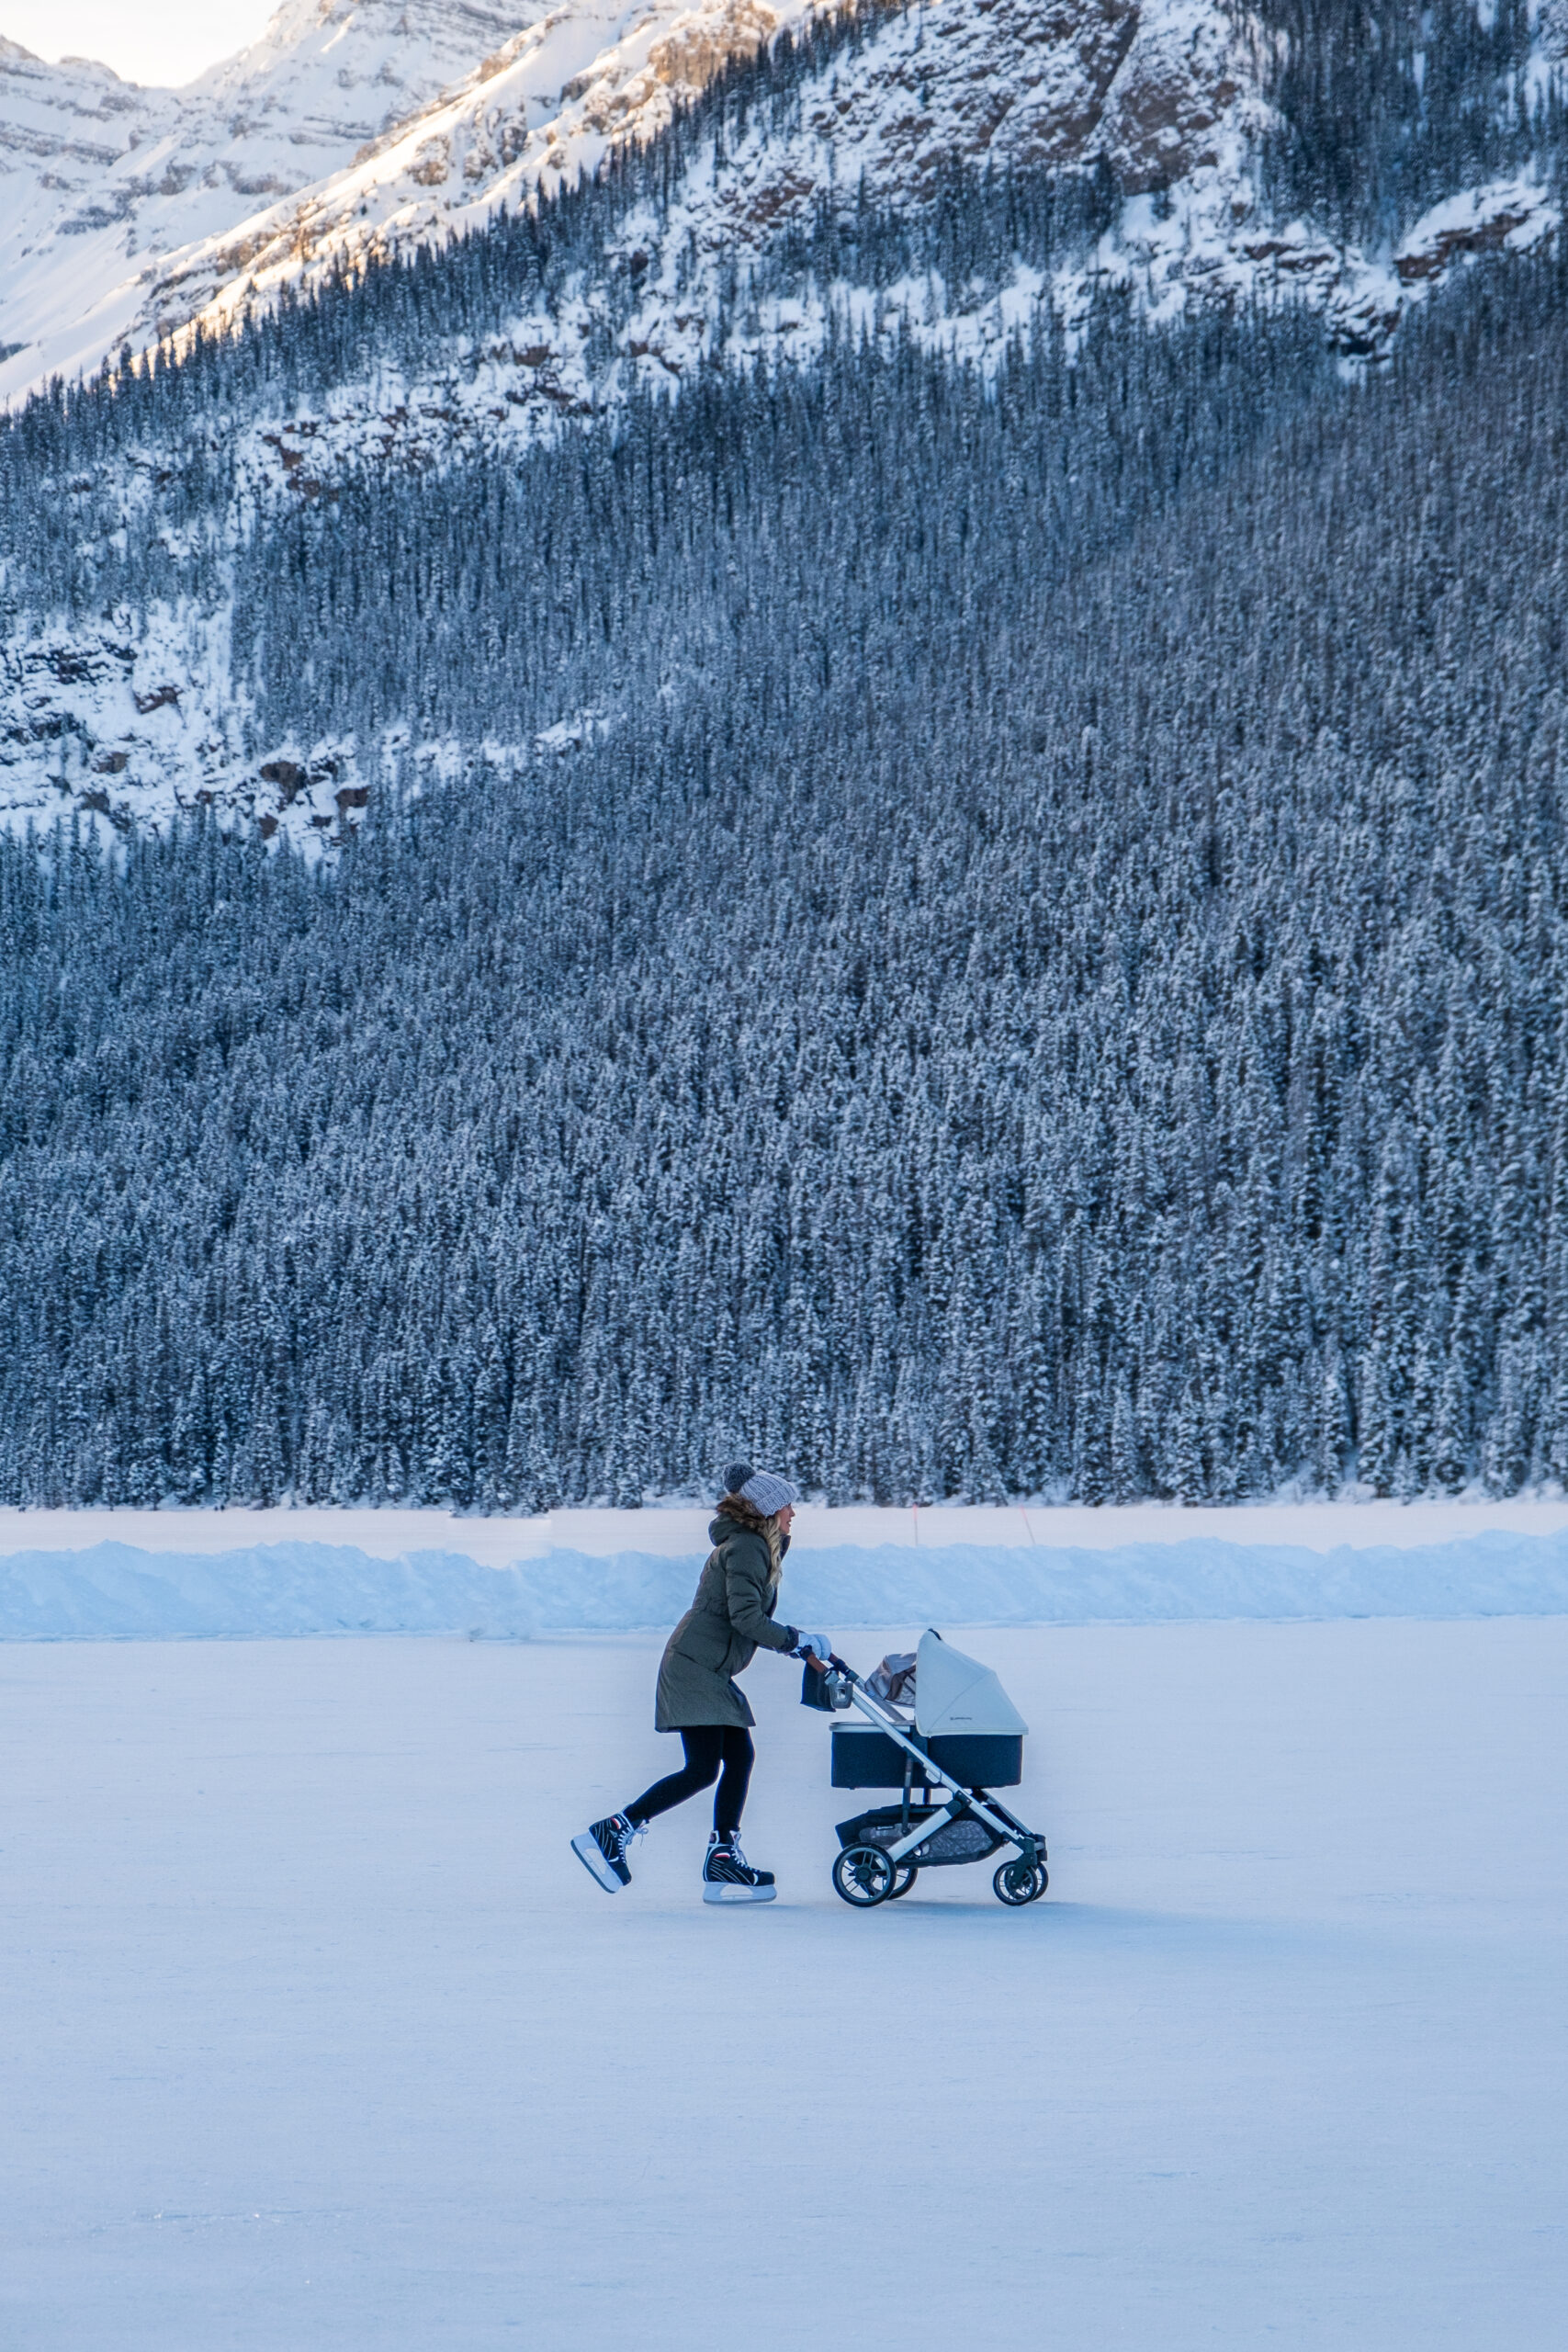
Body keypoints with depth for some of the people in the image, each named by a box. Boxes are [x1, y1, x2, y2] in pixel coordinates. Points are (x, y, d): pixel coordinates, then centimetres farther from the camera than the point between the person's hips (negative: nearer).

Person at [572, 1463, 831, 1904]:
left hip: (712, 1675, 10)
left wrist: (791, 1642, 6)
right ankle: (611, 1833, -10)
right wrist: (797, 1641, -15)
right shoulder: (744, 1548, -14)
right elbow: (745, 1618, -22)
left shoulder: (757, 1548, 18)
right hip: (694, 1667, -10)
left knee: (739, 1758, 5)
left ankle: (722, 1863, 5)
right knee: (701, 1769, -13)